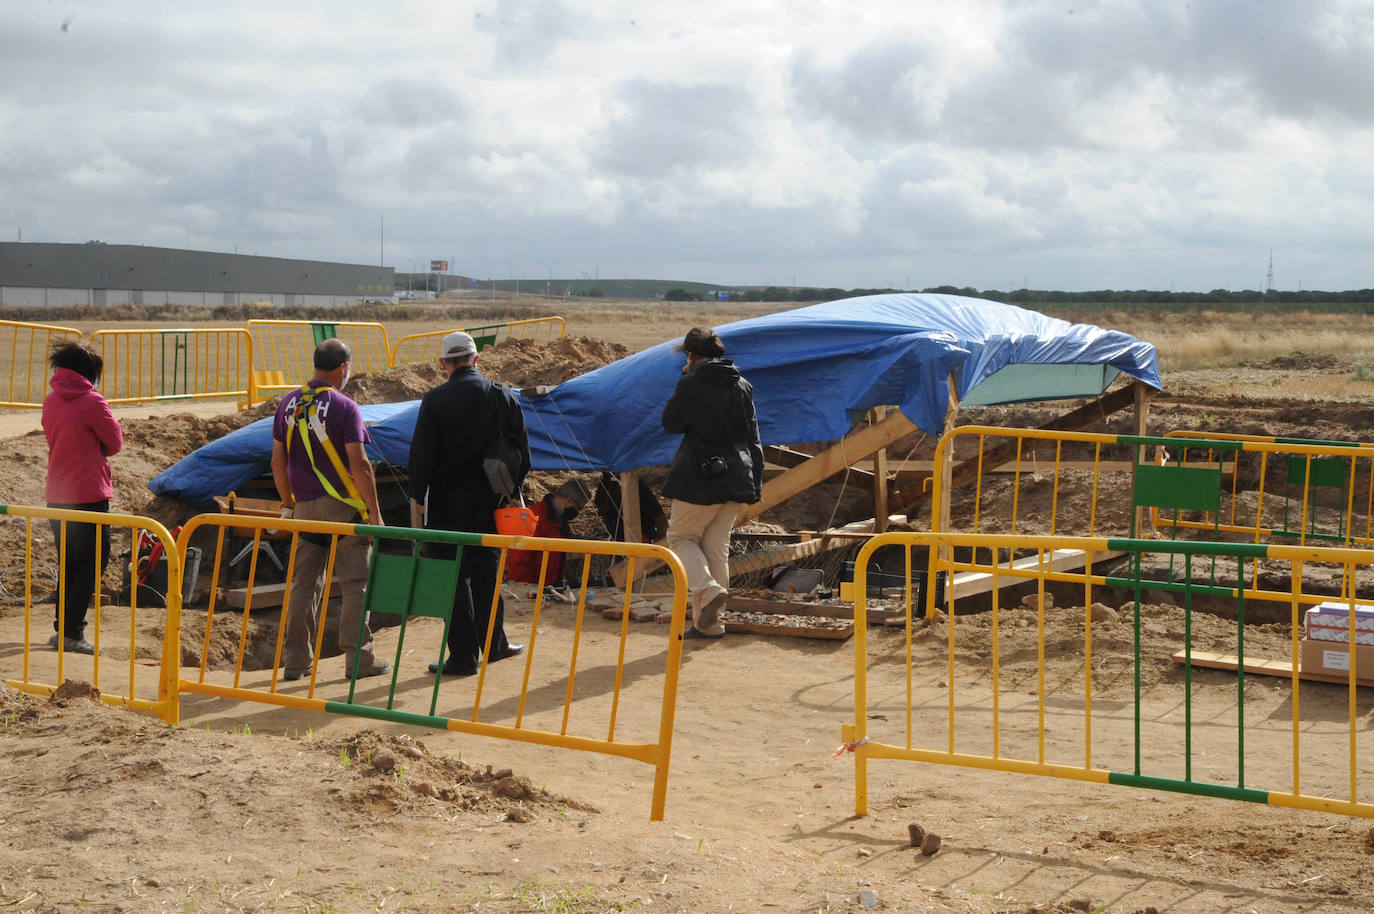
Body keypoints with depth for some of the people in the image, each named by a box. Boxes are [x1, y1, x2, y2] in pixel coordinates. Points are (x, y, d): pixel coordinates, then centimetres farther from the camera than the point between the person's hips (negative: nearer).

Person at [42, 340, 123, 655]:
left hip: (57, 495, 7)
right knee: (93, 563, 1)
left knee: (68, 563, 17)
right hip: (89, 495, -7)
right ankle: (72, 632, -1)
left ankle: (62, 628, 20)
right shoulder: (92, 402, -14)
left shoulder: (51, 401, 7)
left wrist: (89, 450, 6)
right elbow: (115, 443, -5)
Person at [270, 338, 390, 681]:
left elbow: (278, 462, 9)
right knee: (354, 584, 2)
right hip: (343, 505, -5)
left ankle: (295, 660, 13)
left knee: (303, 584, 11)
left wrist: (287, 503, 19)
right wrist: (374, 511, -9)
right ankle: (358, 659, 3)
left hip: (305, 507, 5)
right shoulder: (343, 407, -12)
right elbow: (358, 464, -15)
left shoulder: (288, 404, 6)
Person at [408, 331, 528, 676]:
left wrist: (417, 497, 1)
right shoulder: (503, 397, 0)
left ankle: (464, 656, 3)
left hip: (448, 504, -3)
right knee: (487, 570, 18)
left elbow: (421, 453, -8)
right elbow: (521, 451, 5)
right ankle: (493, 643, 28)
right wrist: (511, 488, 15)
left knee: (454, 576, 2)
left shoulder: (435, 400, -10)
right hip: (490, 501, 4)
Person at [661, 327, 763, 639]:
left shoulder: (691, 384, -9)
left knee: (681, 537, 10)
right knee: (717, 547, 11)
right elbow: (753, 437, 12)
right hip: (737, 480, 6)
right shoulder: (742, 385, 9)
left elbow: (671, 424, 2)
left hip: (702, 476, -6)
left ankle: (708, 590, -15)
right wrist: (756, 479, 16)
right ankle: (709, 623, 11)